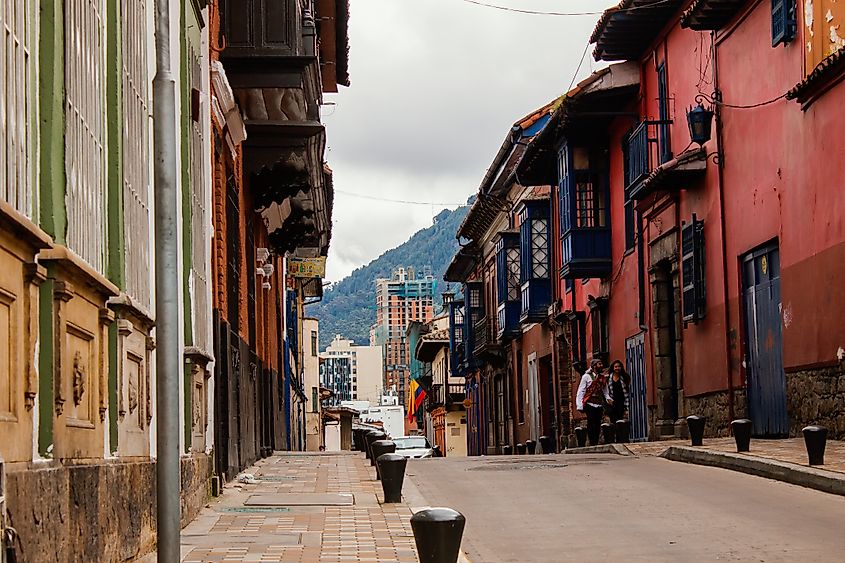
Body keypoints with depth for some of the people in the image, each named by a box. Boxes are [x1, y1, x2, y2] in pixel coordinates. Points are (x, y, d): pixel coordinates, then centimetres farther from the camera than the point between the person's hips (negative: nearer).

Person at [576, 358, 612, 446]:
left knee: (597, 426, 4)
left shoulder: (603, 378, 16)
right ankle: (592, 444, -11)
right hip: (590, 404, -5)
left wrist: (608, 398, -4)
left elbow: (605, 391, 18)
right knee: (591, 425, -11)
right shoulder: (587, 376, 0)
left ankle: (596, 443, 7)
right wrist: (580, 406, -10)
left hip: (599, 405, 5)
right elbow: (581, 392, -3)